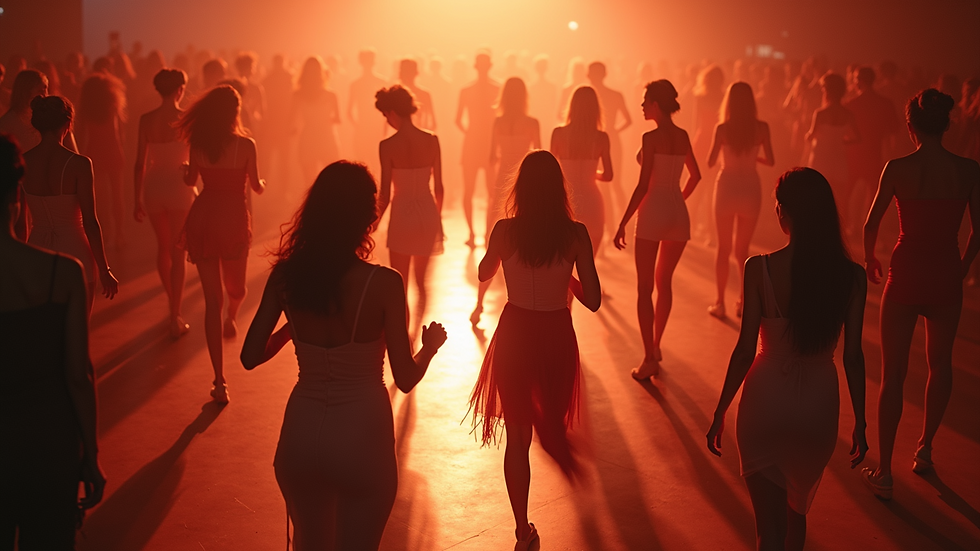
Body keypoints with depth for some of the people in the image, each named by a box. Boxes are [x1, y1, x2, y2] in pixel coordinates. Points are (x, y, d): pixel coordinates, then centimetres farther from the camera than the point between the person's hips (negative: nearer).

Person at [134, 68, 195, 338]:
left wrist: (137, 200, 8)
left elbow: (140, 163, 1)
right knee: (178, 252, 2)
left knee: (163, 247, 22)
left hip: (153, 187, 3)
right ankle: (175, 318, -2)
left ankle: (172, 301, 40)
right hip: (179, 187, -3)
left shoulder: (146, 120, 0)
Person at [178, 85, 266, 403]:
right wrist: (262, 184, 27)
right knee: (235, 287, 25)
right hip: (234, 219, -3)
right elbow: (256, 187, 2)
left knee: (212, 300, 3)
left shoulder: (197, 143, -1)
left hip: (202, 219, 3)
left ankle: (220, 382, 1)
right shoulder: (245, 145, -8)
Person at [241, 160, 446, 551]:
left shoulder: (285, 276, -7)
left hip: (301, 434, 4)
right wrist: (432, 344, 10)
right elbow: (406, 379, -11)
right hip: (362, 438, -3)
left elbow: (251, 357, 0)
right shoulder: (383, 284, -16)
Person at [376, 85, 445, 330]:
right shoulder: (432, 140, -4)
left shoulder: (388, 145, -14)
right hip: (428, 214, 4)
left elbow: (385, 195, -11)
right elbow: (439, 187, 3)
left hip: (402, 216, -4)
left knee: (401, 286, 8)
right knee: (421, 281, 22)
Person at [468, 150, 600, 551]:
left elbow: (484, 273, 9)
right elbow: (592, 300, -8)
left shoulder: (506, 231, -12)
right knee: (554, 414, 27)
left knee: (517, 435, 11)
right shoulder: (576, 234, -12)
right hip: (557, 336, -1)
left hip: (515, 336, 1)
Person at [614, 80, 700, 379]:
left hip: (653, 214, -6)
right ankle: (655, 346, 30)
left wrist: (623, 223, -12)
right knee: (664, 283, 20)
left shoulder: (651, 137, -12)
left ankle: (649, 359, -4)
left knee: (645, 288, -1)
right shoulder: (683, 136, 7)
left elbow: (643, 186, -15)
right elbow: (695, 175, 21)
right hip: (678, 214, 6)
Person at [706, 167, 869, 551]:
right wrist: (860, 422, 9)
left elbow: (745, 349, -12)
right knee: (796, 508, 27)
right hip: (820, 402, 3)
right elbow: (853, 356, -3)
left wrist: (720, 412, 0)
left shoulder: (760, 269, -15)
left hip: (767, 400, -3)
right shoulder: (851, 276, -8)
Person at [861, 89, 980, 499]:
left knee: (893, 375, 7)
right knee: (940, 364, 25)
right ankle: (924, 450, 35)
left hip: (906, 275, -2)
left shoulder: (898, 168, -11)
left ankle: (884, 472, 9)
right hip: (946, 278, 2)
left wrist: (870, 259, 14)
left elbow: (871, 225, -5)